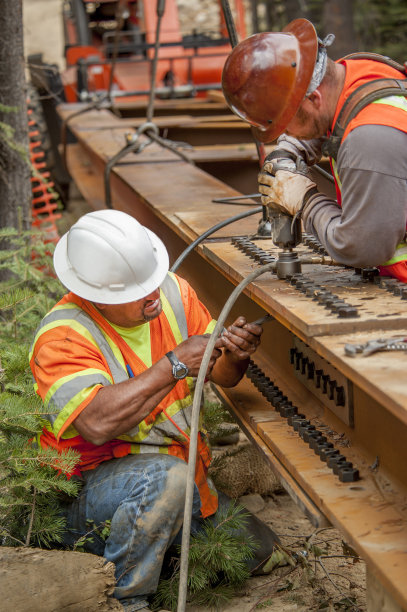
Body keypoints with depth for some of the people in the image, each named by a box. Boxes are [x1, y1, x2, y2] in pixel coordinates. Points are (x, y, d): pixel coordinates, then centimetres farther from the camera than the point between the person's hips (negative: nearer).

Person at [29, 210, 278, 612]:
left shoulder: (172, 292, -4)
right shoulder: (62, 335, -22)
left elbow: (222, 376, 3)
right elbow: (98, 424, -38)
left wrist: (235, 356, -21)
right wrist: (176, 364, -33)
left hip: (182, 465, 7)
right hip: (92, 483, -7)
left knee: (255, 547, 6)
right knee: (167, 476, -37)